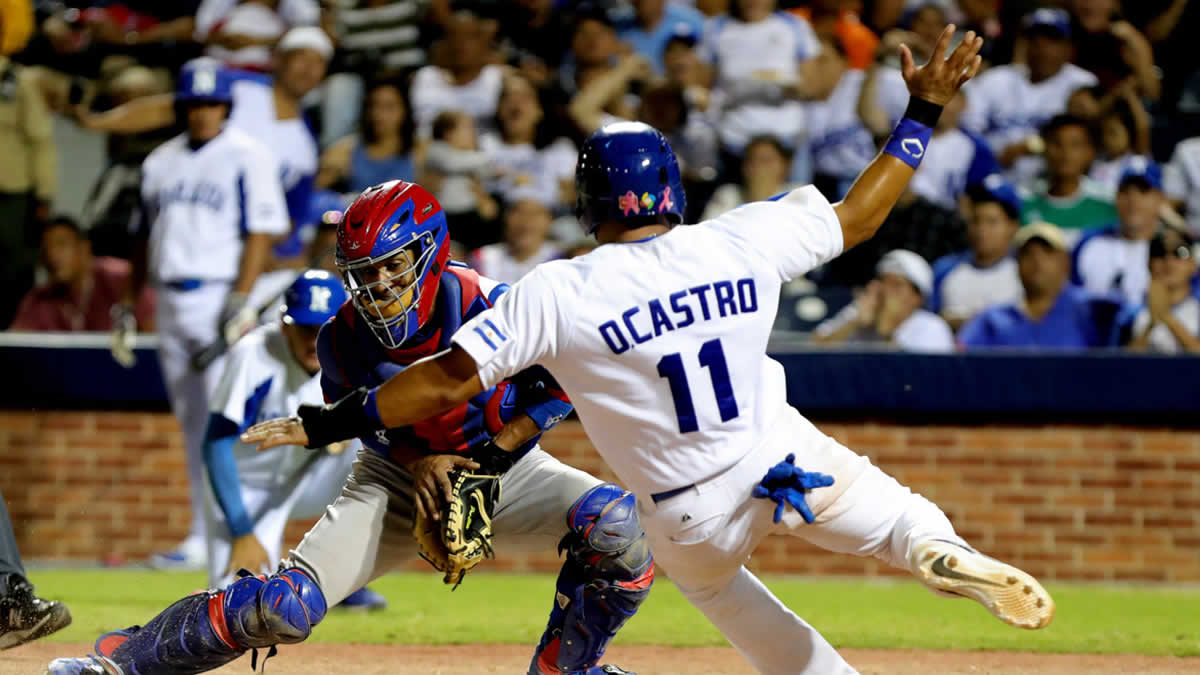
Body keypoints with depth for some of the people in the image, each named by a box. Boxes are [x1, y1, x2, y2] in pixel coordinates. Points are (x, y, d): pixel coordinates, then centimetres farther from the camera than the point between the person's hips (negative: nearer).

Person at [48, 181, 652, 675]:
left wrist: (490, 454, -19)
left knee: (617, 526, -28)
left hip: (505, 464, 0)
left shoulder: (490, 308, -27)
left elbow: (557, 387, -12)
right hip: (399, 477, 0)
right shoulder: (344, 341, -19)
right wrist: (419, 463, -18)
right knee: (287, 604, -17)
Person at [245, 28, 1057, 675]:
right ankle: (943, 552, -14)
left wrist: (324, 424, -11)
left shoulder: (558, 294, -16)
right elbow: (859, 214, 4)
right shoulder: (744, 242, -8)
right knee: (891, 510, 23)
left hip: (693, 511, -1)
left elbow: (449, 381, -18)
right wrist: (923, 112, 14)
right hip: (787, 452, 1)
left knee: (716, 586, 32)